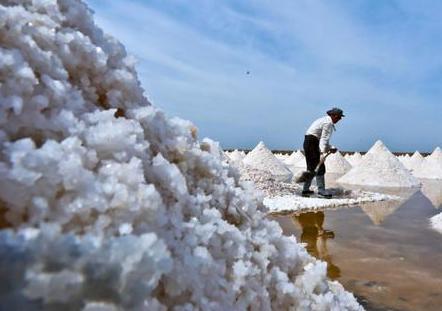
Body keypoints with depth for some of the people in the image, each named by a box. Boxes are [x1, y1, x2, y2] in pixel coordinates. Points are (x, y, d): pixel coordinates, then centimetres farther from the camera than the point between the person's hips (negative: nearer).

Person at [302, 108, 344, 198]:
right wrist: (322, 153, -28)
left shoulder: (324, 120, 21)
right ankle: (321, 190, -9)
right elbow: (324, 139, -21)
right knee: (320, 167, -9)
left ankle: (305, 190, 18)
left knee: (311, 167, 14)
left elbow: (323, 138, 22)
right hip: (312, 143, -11)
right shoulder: (329, 123, -10)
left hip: (308, 143, 11)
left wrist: (331, 148, 13)